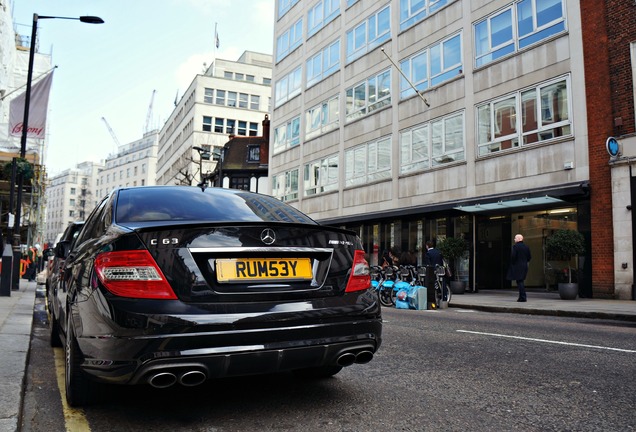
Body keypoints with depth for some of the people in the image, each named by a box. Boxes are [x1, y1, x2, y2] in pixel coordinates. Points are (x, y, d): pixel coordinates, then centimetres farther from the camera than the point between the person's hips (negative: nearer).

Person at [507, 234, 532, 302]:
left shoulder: (515, 246, -12)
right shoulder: (526, 247, 10)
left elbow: (513, 256, -18)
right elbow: (529, 257, 10)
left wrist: (512, 263, -5)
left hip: (517, 266, -7)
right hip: (524, 266, 7)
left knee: (519, 282, -4)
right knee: (521, 281, 16)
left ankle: (523, 297, -7)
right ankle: (522, 296, 19)